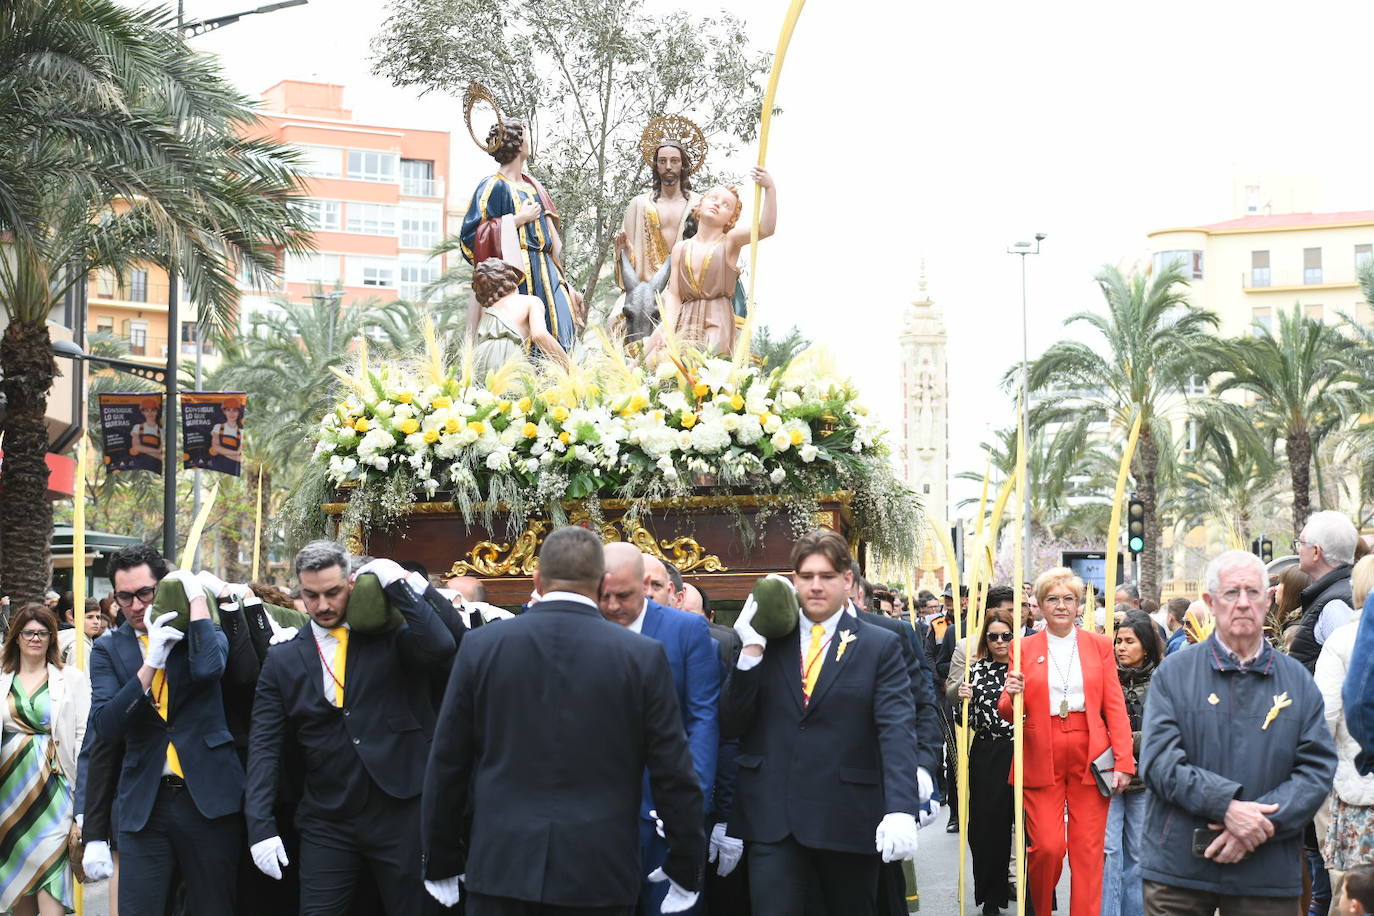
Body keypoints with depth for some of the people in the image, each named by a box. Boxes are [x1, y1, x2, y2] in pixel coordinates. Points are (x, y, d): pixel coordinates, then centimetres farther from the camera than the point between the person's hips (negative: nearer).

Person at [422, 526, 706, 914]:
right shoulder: (643, 656, -3)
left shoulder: (480, 646, 0)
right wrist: (685, 868, 8)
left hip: (501, 867, 1)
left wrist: (441, 863, 14)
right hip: (599, 875, -1)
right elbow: (673, 773, -2)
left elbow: (446, 765, 5)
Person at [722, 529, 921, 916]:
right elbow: (734, 723, 3)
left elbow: (897, 730, -10)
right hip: (772, 818, 1)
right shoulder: (767, 640, 7)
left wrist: (901, 810, -24)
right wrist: (752, 650, -10)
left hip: (849, 820, -1)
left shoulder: (880, 646, 1)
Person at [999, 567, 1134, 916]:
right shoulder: (1024, 649, 7)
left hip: (1089, 758, 1)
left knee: (1088, 851, -1)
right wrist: (1011, 695, -17)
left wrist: (1123, 762, -5)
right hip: (1041, 759, -1)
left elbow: (1115, 707, 4)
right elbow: (1009, 713, 7)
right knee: (1047, 847, -5)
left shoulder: (1099, 646, 8)